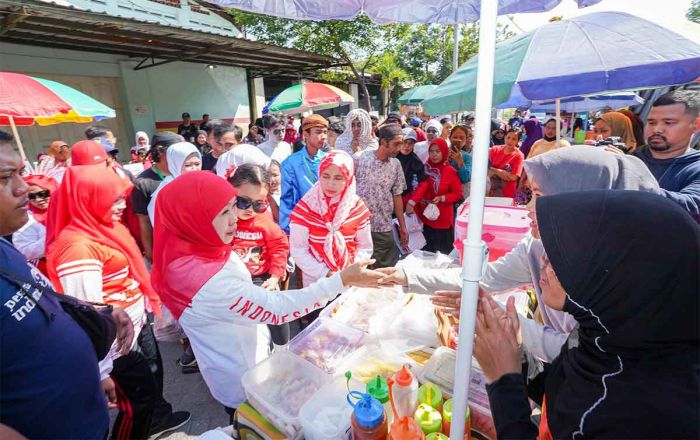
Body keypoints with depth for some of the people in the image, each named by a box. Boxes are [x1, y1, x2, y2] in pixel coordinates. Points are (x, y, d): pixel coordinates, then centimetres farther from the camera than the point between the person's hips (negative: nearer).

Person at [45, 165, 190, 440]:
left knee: (154, 375, 28)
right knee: (138, 397, 11)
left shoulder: (104, 227, 2)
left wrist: (149, 304, 17)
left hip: (139, 324, 9)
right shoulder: (78, 246, -27)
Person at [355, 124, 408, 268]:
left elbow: (397, 196, 9)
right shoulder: (361, 159, -8)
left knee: (385, 269, 8)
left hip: (384, 228, 3)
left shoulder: (396, 164, 3)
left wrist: (402, 226, 9)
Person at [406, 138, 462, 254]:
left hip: (443, 218, -3)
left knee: (442, 251, 3)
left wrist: (442, 198, -17)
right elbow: (420, 187, 5)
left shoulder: (450, 171, -7)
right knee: (426, 250, 9)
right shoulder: (425, 168, 3)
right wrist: (412, 201, -12)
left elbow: (458, 194, -2)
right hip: (425, 216, 3)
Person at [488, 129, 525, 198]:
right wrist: (502, 172, -17)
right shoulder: (495, 149, 2)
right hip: (491, 189, 2)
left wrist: (493, 169, -11)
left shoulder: (519, 155, -8)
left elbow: (513, 177, -14)